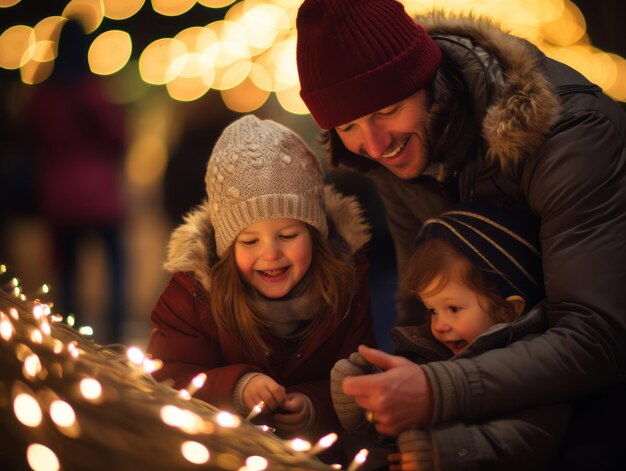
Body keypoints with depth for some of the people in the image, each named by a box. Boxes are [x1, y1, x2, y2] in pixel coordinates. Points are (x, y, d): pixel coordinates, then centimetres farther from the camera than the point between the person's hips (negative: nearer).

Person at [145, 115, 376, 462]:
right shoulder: (194, 287, -12)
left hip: (318, 444, 1)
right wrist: (234, 387, -29)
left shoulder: (346, 281, -8)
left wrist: (316, 408, -23)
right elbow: (165, 379, -13)